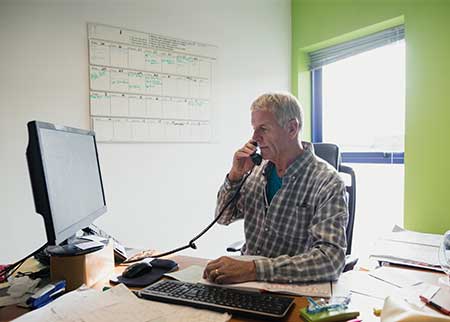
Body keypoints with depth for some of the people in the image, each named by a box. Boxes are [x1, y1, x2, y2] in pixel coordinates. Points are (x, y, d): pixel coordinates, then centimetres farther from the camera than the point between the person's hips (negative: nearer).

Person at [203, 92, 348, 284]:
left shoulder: (328, 183, -15)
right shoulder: (259, 168, 2)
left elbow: (331, 259, -25)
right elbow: (223, 218, 9)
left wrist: (254, 269, -33)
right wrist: (235, 175, -8)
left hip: (289, 288, -4)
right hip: (248, 283, 5)